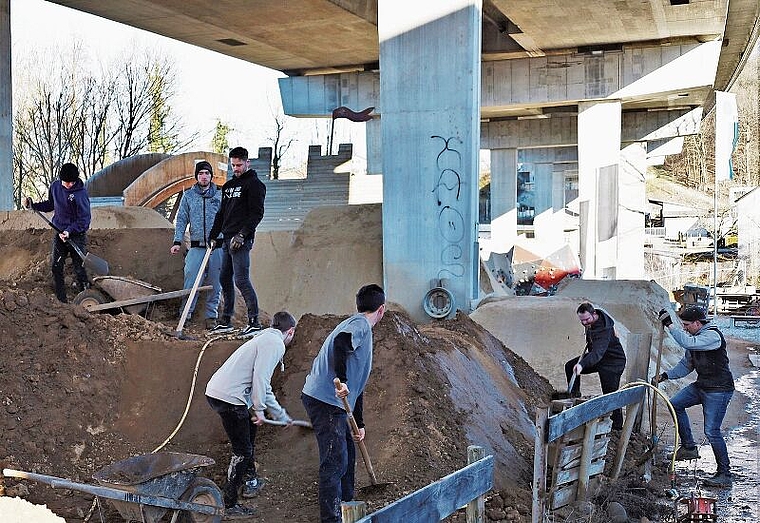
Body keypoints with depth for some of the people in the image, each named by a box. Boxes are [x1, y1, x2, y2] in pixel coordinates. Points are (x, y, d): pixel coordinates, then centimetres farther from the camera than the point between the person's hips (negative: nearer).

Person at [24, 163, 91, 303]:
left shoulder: (81, 194, -19)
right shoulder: (55, 186, -1)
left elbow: (84, 219, -18)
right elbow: (50, 205, 18)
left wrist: (70, 231, -28)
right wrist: (33, 205, 6)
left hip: (77, 235, -6)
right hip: (59, 233, 6)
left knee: (79, 267, -1)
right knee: (56, 266, 8)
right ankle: (61, 297, 20)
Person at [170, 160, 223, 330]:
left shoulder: (220, 194, 8)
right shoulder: (188, 195, 9)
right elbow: (182, 219, 8)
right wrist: (177, 241, -2)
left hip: (217, 246, 0)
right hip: (196, 246, 0)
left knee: (215, 283, 4)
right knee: (191, 281, -7)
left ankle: (211, 316, 13)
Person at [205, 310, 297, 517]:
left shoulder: (265, 339, 26)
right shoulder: (275, 343, -4)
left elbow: (264, 387, 34)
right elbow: (260, 376, -18)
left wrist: (281, 415, 41)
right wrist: (259, 409, -12)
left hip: (216, 391, 10)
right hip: (229, 397, -10)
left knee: (249, 430, 28)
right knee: (242, 450, -2)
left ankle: (250, 481, 41)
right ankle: (229, 504, 3)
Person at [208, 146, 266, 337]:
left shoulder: (254, 184, -5)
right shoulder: (228, 185, 20)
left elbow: (257, 213, -13)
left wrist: (242, 234, -20)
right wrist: (213, 235, 18)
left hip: (241, 240, -9)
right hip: (227, 239, 9)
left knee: (241, 280, -13)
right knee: (225, 279, 11)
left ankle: (254, 321, -10)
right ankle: (226, 320, 20)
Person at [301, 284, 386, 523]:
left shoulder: (360, 327, 23)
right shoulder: (360, 324, -7)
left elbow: (357, 384, 27)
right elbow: (340, 342, -33)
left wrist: (360, 423, 30)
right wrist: (341, 380, -37)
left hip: (333, 403, 10)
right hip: (325, 400, -10)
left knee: (347, 454, 21)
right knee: (335, 461, -7)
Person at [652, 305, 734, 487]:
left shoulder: (713, 335, -19)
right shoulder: (694, 338, 10)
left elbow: (688, 343, -35)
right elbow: (686, 365, 13)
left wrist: (669, 325, -31)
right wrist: (665, 375, 1)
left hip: (718, 390, -9)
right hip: (701, 386, 9)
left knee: (711, 431, -10)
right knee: (675, 404, 5)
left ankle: (725, 474, 2)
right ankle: (689, 447, 12)